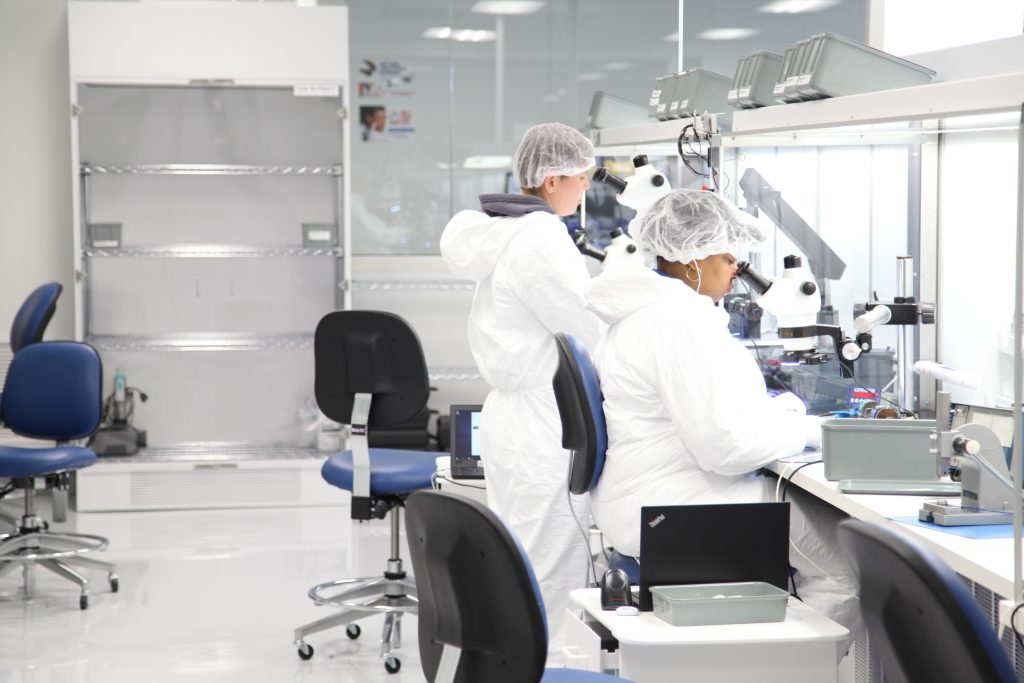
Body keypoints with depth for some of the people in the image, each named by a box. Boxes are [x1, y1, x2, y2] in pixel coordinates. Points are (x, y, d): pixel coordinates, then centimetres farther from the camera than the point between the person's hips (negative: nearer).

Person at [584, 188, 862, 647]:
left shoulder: (644, 311, 14)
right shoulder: (678, 321, -20)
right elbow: (723, 445, -25)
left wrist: (773, 411, 13)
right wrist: (802, 429, -9)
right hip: (674, 508, -11)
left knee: (821, 510, 15)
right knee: (847, 556, -10)